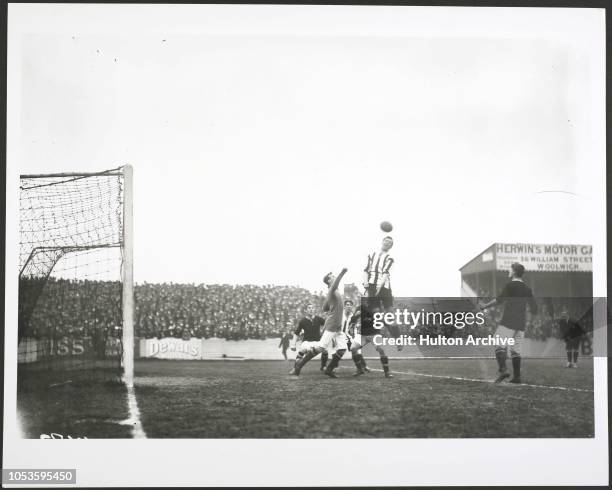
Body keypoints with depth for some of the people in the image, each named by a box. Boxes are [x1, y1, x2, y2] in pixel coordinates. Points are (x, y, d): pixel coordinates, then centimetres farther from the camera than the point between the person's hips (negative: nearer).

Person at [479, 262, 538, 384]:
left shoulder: (510, 285, -6)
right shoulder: (527, 289, 12)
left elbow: (499, 300, -16)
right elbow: (534, 309, 13)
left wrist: (485, 306, -7)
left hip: (508, 322, -6)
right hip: (521, 324, 6)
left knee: (500, 346, -8)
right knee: (515, 349, 10)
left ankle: (503, 369, -27)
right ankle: (517, 376, 5)